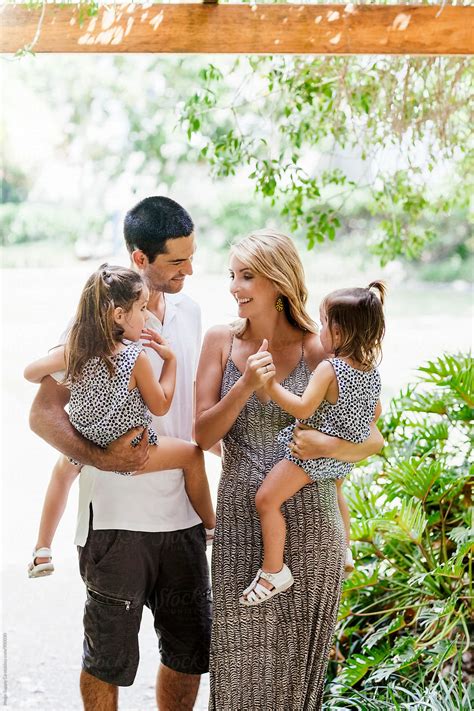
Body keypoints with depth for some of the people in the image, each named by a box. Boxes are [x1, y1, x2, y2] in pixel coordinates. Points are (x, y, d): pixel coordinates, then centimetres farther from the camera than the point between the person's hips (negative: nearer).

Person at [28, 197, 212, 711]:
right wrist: (99, 458, -27)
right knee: (110, 658, 7)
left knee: (191, 651, 13)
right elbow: (43, 413, -14)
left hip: (182, 512, 6)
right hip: (117, 517, -6)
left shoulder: (188, 311, 9)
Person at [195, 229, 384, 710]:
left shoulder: (318, 350, -5)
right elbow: (203, 436, -4)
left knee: (297, 648, 9)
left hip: (309, 521, -1)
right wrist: (246, 385, -18)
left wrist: (330, 445, -24)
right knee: (242, 648, 8)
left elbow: (372, 440, -3)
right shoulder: (221, 342, 1)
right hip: (241, 521, 1)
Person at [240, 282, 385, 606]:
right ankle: (343, 551, 54)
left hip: (314, 454, -9)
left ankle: (273, 571, -4)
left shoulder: (329, 369, -25)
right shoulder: (372, 370, 0)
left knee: (267, 498, -6)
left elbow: (303, 409, -31)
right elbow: (375, 414, 13)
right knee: (335, 492, 37)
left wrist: (270, 385, -29)